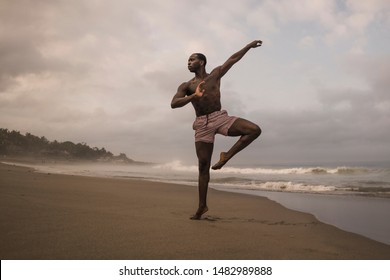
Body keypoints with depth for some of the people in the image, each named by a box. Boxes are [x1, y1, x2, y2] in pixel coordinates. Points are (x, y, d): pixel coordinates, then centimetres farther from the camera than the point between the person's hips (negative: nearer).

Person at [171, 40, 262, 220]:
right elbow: (174, 104, -4)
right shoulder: (186, 86, 12)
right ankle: (202, 206, 9)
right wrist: (193, 96, -19)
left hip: (220, 117, 1)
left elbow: (233, 59, 17)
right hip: (202, 124, 0)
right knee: (203, 166, -2)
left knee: (255, 130, -20)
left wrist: (249, 46, 17)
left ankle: (226, 156, -7)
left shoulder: (215, 74, 14)